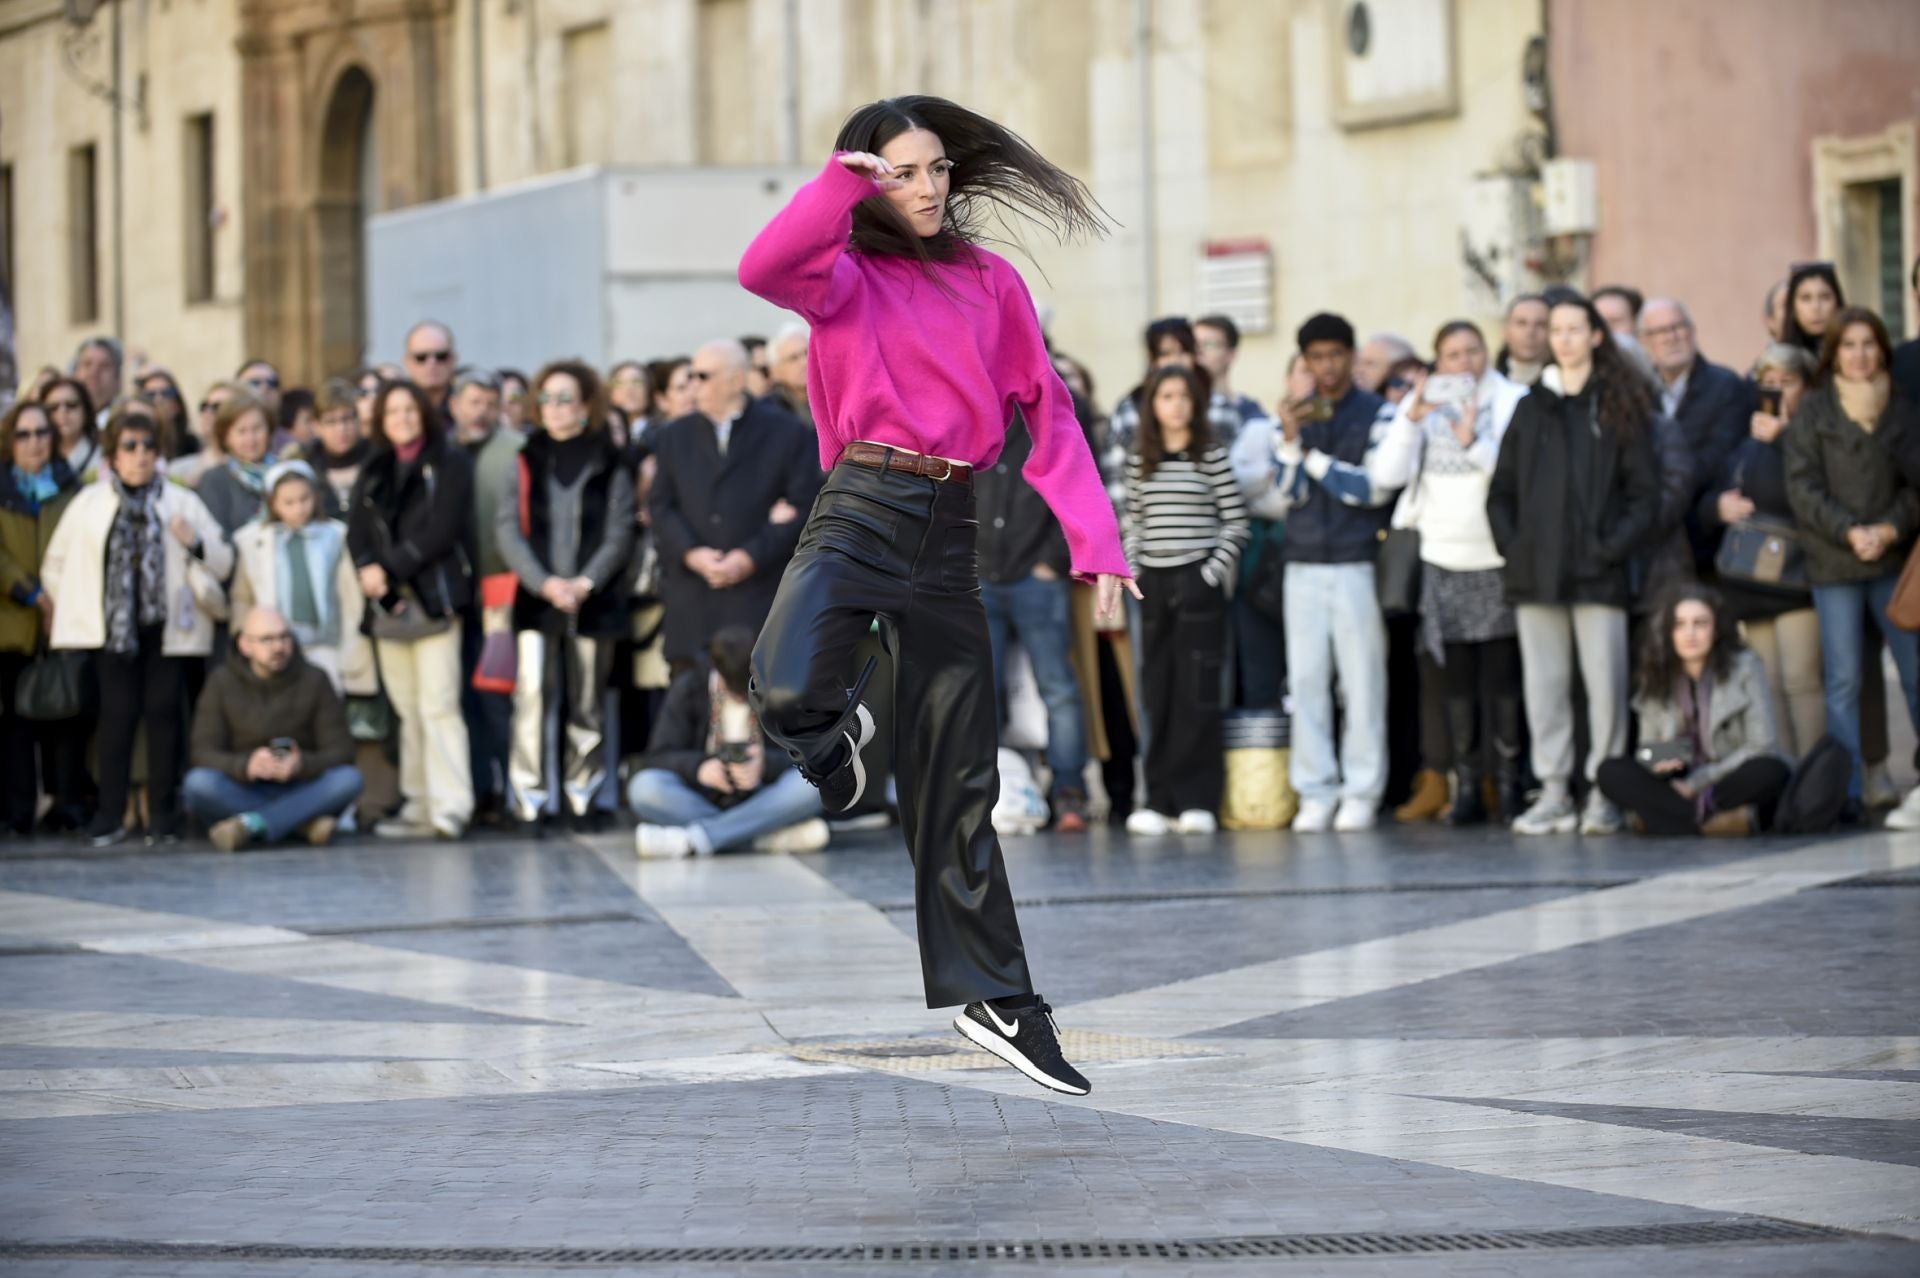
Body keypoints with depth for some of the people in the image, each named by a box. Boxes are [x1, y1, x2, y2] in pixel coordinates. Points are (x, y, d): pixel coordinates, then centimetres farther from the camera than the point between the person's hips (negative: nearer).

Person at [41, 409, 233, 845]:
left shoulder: (182, 502, 8)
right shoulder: (89, 503, 9)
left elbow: (223, 563, 6)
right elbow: (55, 566, 14)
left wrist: (195, 543, -12)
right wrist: (79, 608, 8)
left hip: (168, 625, 0)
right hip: (113, 626, 0)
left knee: (164, 712, -1)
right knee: (117, 714, -2)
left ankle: (163, 816, 5)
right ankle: (110, 817, 1)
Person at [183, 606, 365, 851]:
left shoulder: (314, 681, 0)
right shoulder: (222, 683, -1)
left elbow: (341, 752, -6)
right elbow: (203, 752, -9)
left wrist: (302, 765, -29)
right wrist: (245, 766, -31)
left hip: (299, 791, 1)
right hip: (243, 792, -1)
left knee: (348, 779, -28)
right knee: (198, 783, -31)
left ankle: (251, 824, -36)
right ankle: (304, 822, -30)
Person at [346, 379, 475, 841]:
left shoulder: (449, 463, 1)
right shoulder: (374, 471, 18)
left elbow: (442, 530, -9)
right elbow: (358, 528, 9)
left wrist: (392, 569, -12)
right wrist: (368, 568, -11)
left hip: (432, 598, -5)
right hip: (386, 604, 5)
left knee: (438, 703, -13)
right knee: (407, 710, 7)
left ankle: (451, 806, -17)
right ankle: (418, 807, 10)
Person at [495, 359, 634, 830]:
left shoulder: (609, 465, 7)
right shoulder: (526, 463, 9)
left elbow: (619, 533, 1)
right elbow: (507, 530, 2)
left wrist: (585, 583, -12)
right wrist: (544, 582, -11)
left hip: (593, 600, 0)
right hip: (536, 599, 0)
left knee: (588, 700, 5)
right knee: (532, 693, -12)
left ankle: (581, 795, 14)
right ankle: (528, 798, -11)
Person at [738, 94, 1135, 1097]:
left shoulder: (991, 283, 14)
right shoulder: (848, 278, 4)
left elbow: (1048, 413, 10)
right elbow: (763, 268, -19)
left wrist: (1095, 543, 1)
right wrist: (847, 181, -20)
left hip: (950, 533, 3)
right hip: (859, 512, -3)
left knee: (960, 780, 6)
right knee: (785, 692, -30)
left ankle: (995, 998, 14)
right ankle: (837, 734, 8)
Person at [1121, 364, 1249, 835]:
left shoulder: (1212, 457, -1)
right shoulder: (1139, 461, 11)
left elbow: (1236, 525, -2)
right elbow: (1133, 524, 15)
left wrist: (1213, 573, -9)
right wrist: (1131, 572, 3)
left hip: (1198, 584, -4)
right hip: (1153, 584, 4)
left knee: (1196, 694, -5)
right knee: (1158, 694, 3)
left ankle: (1197, 800, -3)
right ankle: (1160, 800, 6)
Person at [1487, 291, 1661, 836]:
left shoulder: (1619, 408, 5)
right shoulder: (1532, 408, 15)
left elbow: (1645, 494, 1)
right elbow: (1501, 491, 16)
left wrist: (1612, 547, -10)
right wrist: (1512, 546, 2)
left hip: (1598, 573, -3)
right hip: (1536, 572, 3)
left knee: (1605, 682, -6)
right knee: (1544, 683, 2)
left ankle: (1603, 795, 0)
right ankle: (1554, 793, 7)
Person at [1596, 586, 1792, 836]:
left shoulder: (1744, 667, -4)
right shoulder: (1657, 677, 5)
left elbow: (1761, 746, -10)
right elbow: (1648, 750, 9)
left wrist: (1695, 783, -14)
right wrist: (1657, 763, -17)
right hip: (1680, 785, 3)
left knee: (1771, 773, -35)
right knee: (1611, 771, -22)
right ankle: (1722, 820, -32)